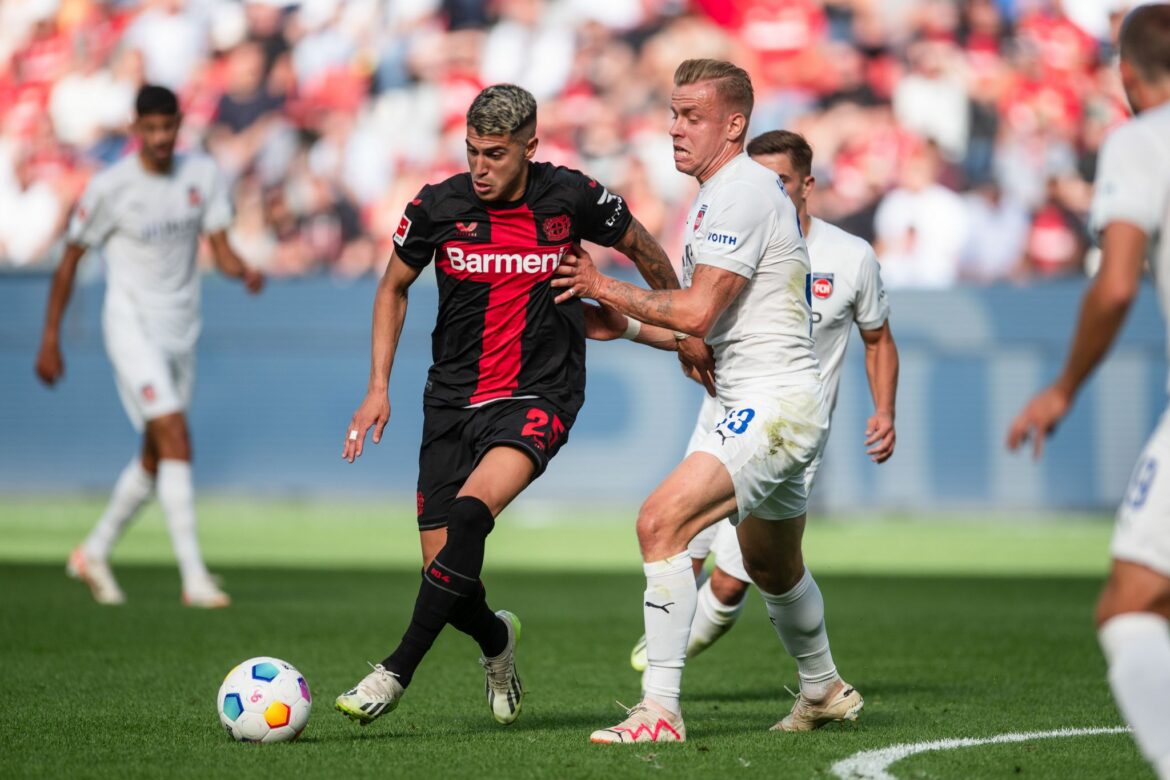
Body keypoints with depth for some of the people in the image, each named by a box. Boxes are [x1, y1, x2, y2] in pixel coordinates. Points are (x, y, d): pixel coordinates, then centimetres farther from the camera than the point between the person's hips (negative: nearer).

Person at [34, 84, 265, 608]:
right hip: (132, 326, -6)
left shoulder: (202, 175, 2)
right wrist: (50, 339, -1)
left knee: (156, 457, 12)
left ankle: (94, 553, 31)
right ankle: (194, 579, -20)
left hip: (182, 329, 6)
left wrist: (245, 271, -22)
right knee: (176, 441, -18)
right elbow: (70, 260, -1)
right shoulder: (110, 187, -10)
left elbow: (221, 250, 2)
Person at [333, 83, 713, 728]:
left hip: (539, 397, -3)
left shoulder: (571, 197, -8)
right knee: (441, 565, -3)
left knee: (470, 512, -29)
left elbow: (643, 250, 11)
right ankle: (497, 640, 33)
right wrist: (378, 387, 5)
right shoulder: (437, 207, -5)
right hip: (452, 400, 3)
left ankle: (397, 672, -23)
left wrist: (687, 331, 20)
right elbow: (394, 287, 13)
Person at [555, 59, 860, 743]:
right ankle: (828, 693, 47)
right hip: (775, 408, 11)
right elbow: (712, 322, 21)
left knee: (662, 522, -23)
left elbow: (698, 312, -23)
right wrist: (625, 322, 11)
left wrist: (603, 287, -11)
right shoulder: (726, 191, 16)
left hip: (774, 405, -11)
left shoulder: (742, 192, -16)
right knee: (773, 566, 27)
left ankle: (661, 711, -24)